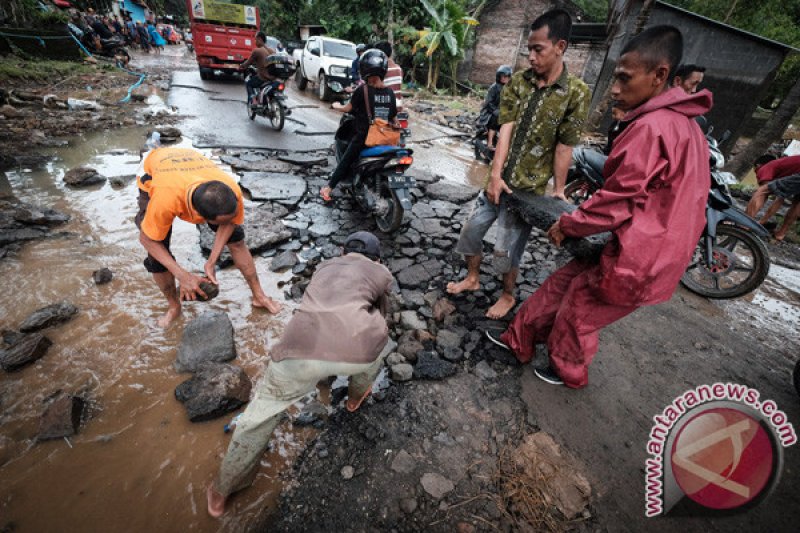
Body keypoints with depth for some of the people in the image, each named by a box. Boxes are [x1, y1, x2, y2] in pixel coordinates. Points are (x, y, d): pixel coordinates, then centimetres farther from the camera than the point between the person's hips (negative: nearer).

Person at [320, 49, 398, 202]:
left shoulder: (362, 90, -13)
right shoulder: (390, 92, -1)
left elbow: (347, 108, 0)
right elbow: (394, 119, 6)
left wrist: (336, 105, 20)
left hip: (363, 137, -3)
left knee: (345, 162, 14)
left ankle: (328, 189, 22)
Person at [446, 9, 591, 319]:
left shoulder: (576, 93, -8)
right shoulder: (518, 82, 2)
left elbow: (564, 147, -9)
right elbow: (506, 128, -7)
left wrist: (558, 191, -7)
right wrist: (495, 174, -16)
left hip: (529, 187, -4)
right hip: (500, 179, 5)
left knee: (506, 249, 1)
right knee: (470, 230, 12)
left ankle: (508, 296, 29)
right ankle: (473, 278, 37)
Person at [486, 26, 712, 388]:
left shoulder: (652, 128, -22)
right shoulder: (683, 123, 9)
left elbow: (616, 203, -22)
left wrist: (566, 225, -6)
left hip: (634, 260, -9)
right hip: (653, 251, 9)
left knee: (577, 312, 12)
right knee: (562, 284, 17)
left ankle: (568, 373, 39)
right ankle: (519, 340, 35)